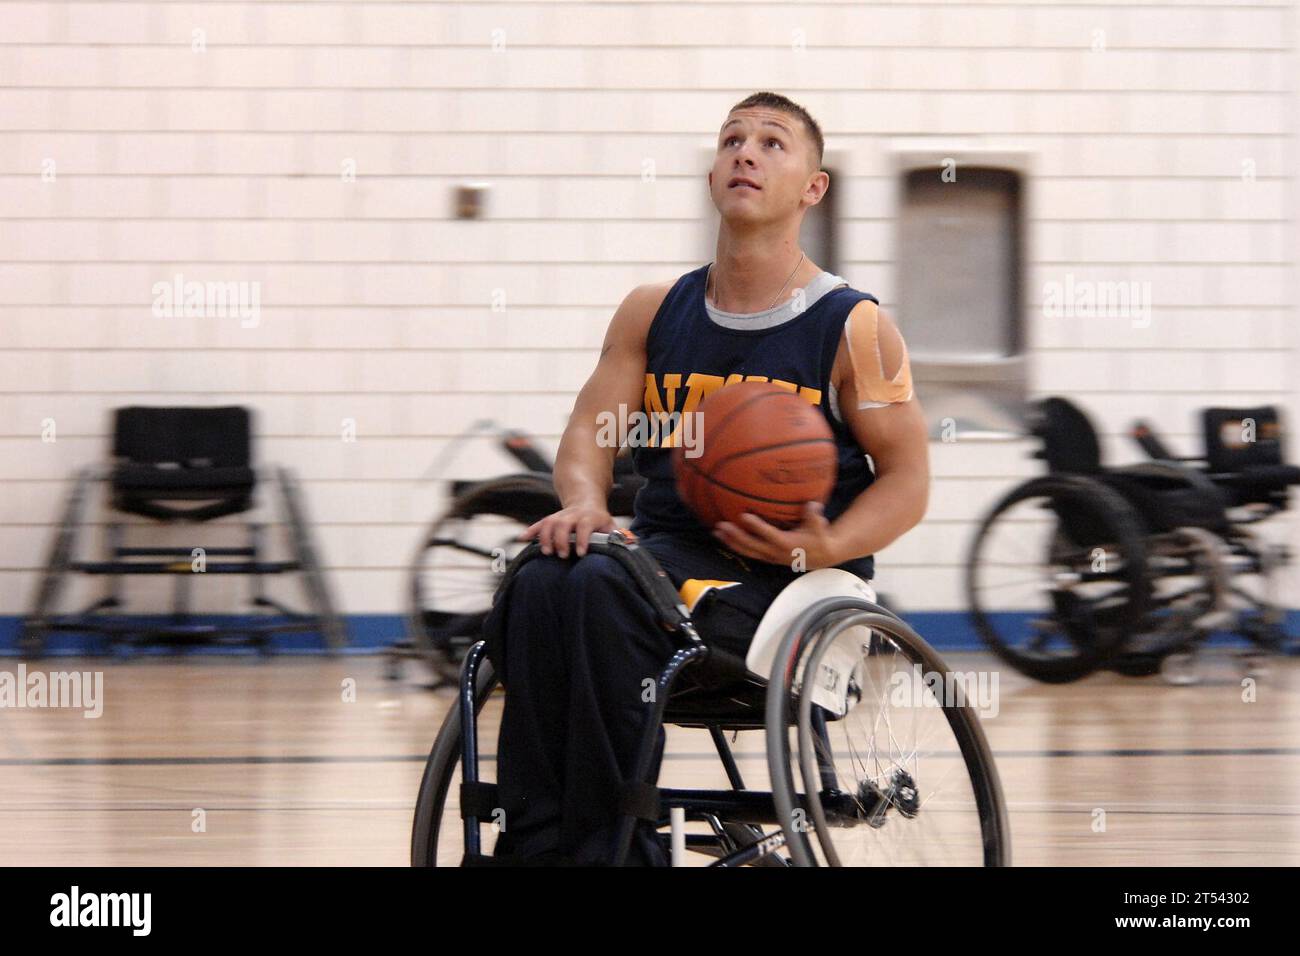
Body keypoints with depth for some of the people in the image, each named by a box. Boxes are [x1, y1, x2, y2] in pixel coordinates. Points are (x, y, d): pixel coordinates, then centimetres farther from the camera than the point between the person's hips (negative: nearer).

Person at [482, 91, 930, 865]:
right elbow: (591, 426, 10)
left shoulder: (854, 328, 3)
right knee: (542, 586, -30)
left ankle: (611, 846, -29)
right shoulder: (653, 312, 16)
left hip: (787, 580, -4)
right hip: (668, 550, 4)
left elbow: (907, 482, 3)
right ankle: (536, 846, -30)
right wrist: (584, 501, -14)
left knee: (601, 596, -33)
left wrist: (827, 547, -17)